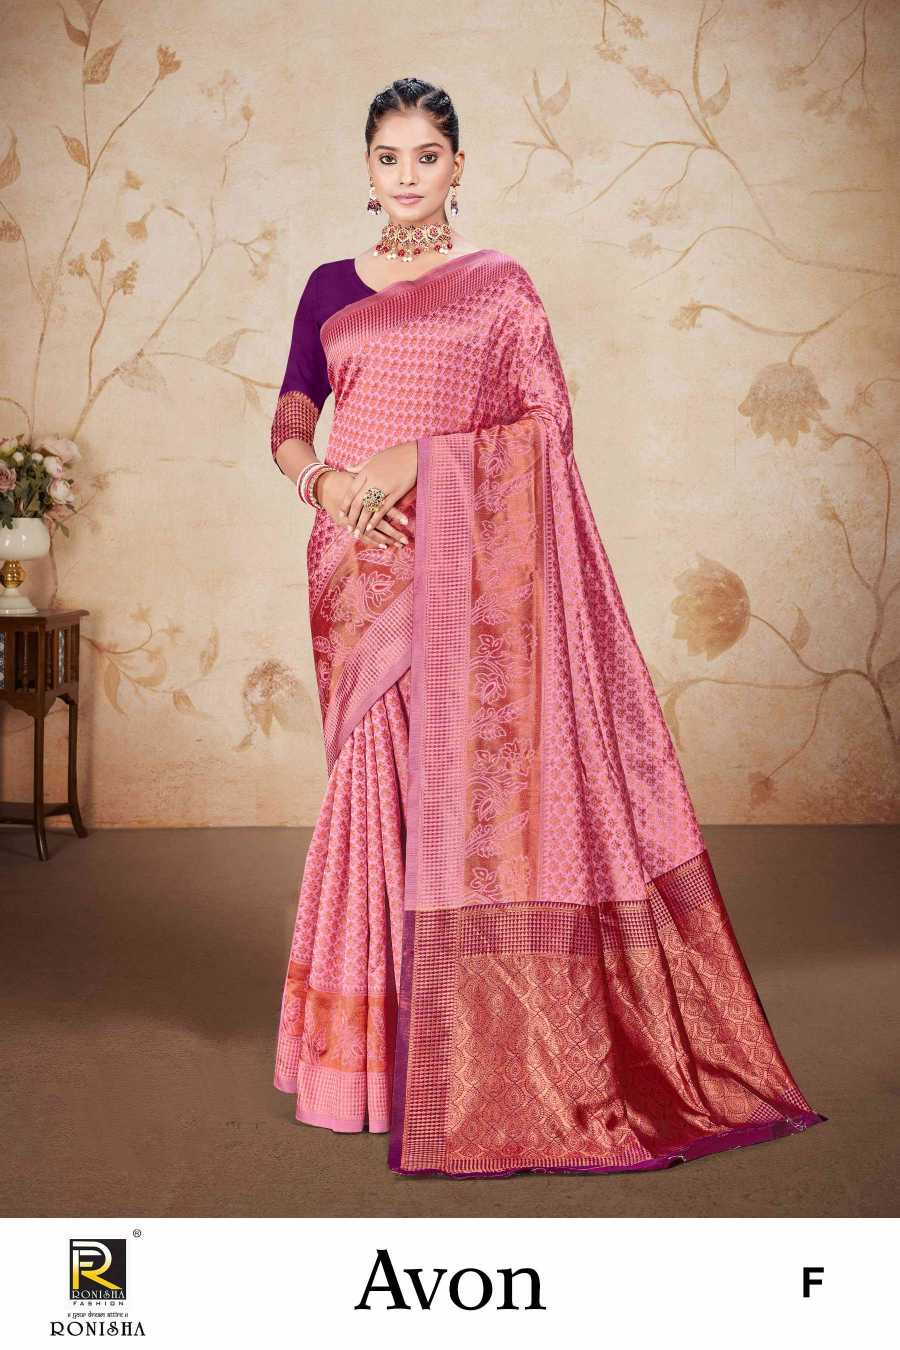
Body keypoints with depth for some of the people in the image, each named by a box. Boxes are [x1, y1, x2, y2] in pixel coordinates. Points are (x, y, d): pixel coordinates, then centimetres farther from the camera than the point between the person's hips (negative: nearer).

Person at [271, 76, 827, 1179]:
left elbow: (550, 421, -1)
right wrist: (323, 479, -11)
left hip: (474, 562, -2)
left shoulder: (500, 283, 8)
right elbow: (289, 424, 11)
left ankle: (484, 1059, 6)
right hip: (365, 563, 3)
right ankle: (379, 1039, 14)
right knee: (382, 778, 2)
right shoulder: (331, 288, 16)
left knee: (472, 773, -5)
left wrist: (420, 456, -13)